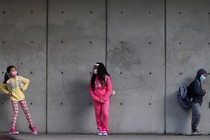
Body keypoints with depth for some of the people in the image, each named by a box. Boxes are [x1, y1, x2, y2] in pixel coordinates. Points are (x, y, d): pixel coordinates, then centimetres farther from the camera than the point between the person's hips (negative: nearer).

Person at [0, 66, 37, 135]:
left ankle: (31, 125, 13)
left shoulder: (20, 78, -4)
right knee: (15, 112, -9)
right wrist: (7, 92, -4)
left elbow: (27, 81, 13)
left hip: (21, 97, 3)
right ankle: (12, 128, -4)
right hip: (14, 98, -3)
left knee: (26, 111, 3)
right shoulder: (8, 81, -11)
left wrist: (24, 88, 2)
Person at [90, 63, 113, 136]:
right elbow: (91, 90, 6)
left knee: (105, 114, -13)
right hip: (96, 100, 3)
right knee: (98, 115, 1)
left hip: (105, 100, -3)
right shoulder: (94, 78, 8)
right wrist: (96, 98, -7)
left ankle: (105, 130, -4)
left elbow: (109, 90, -5)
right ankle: (100, 130, 8)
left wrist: (103, 99, -10)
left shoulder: (106, 77, -3)